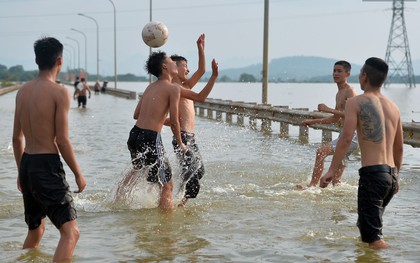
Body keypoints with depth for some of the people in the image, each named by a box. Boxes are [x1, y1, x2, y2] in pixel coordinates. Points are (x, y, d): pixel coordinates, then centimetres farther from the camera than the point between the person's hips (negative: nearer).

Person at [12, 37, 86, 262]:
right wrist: (78, 174, -3)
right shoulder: (59, 92, -12)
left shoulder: (22, 91, 9)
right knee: (71, 232, -10)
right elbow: (62, 141, -14)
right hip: (48, 166, -8)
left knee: (35, 230, 25)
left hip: (27, 165, 8)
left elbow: (17, 137, 14)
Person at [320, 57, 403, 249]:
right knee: (367, 225, 25)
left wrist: (331, 171, -13)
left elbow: (346, 139, -15)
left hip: (372, 173, -7)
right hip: (391, 175, 7)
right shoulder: (393, 107, 15)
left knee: (373, 237, -4)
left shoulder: (356, 103, -4)